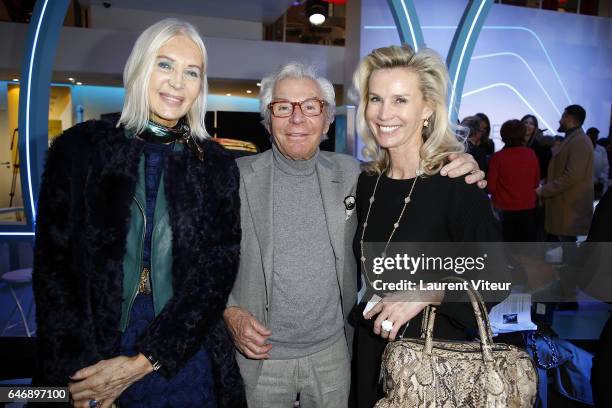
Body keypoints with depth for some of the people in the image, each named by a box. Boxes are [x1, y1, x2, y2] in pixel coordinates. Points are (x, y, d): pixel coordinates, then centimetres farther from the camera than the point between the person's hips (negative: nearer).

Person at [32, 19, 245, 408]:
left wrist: (142, 362, -12)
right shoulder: (81, 147, -3)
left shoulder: (216, 165, -2)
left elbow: (217, 273, -5)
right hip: (89, 360, 0)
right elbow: (52, 262, -3)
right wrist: (76, 372, -11)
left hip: (184, 358, 1)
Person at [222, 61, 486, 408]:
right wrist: (231, 313, -14)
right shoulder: (239, 176, -9)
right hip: (261, 355, -1)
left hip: (332, 352, 2)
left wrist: (462, 173, -12)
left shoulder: (349, 174, -3)